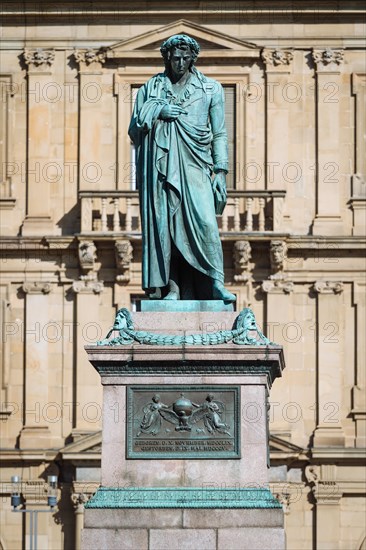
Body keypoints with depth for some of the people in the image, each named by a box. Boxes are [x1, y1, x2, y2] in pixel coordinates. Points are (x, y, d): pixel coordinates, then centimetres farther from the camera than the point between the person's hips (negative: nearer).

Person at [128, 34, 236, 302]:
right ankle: (172, 288, -5)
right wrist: (157, 113, -5)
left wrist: (221, 171, 1)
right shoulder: (150, 88, 13)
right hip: (160, 166, 1)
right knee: (164, 223, -6)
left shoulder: (211, 89, 10)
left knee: (205, 221, -16)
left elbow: (220, 134, 9)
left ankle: (216, 284, -16)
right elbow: (134, 130, 12)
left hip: (194, 165, -1)